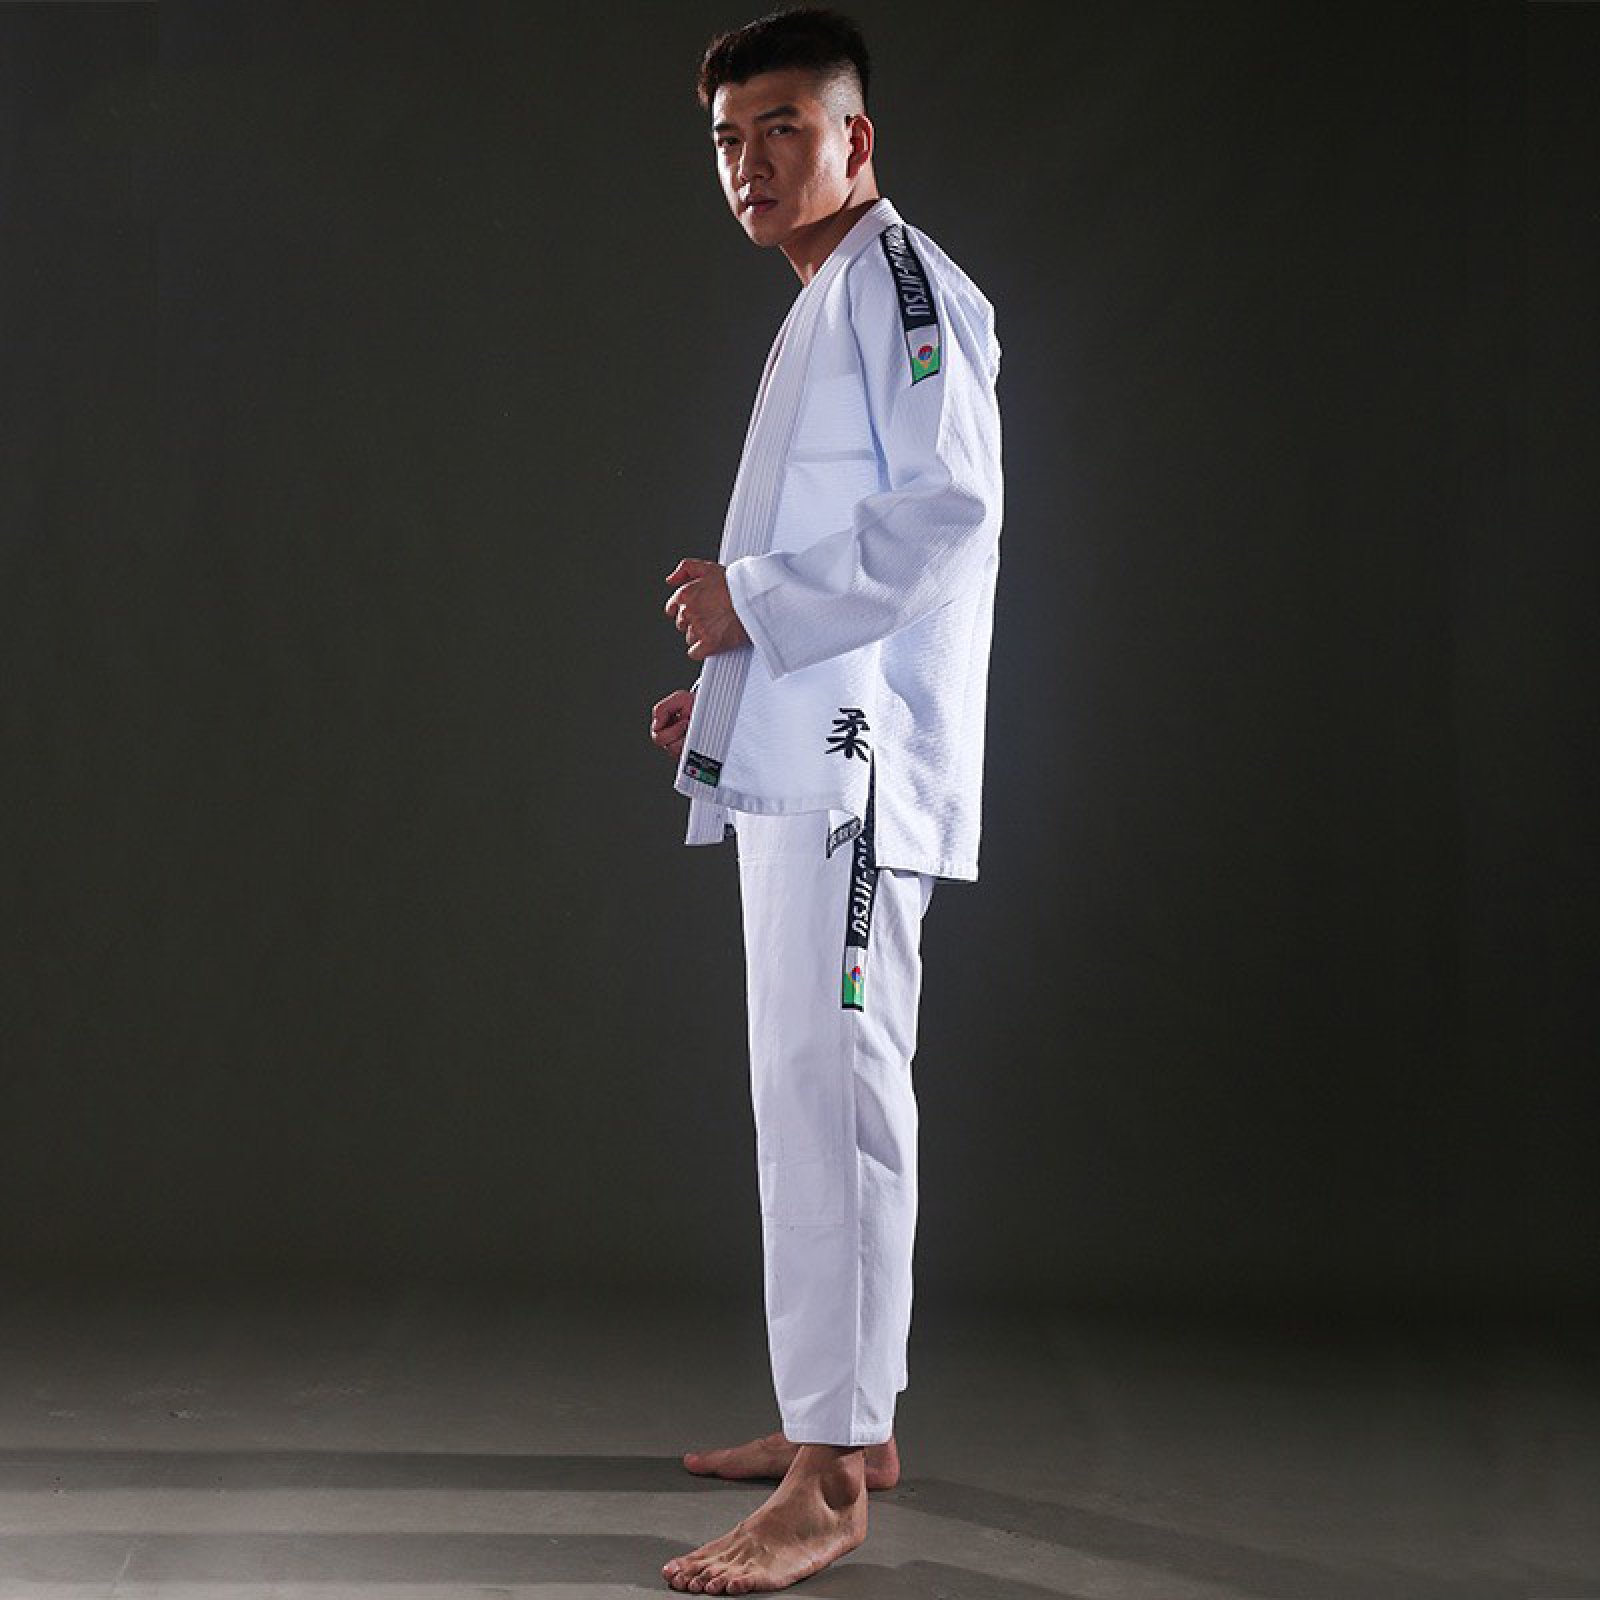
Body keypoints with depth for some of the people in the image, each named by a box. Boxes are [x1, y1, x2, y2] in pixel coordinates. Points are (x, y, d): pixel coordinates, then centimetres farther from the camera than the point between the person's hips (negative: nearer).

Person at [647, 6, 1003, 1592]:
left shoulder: (904, 283, -6)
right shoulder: (820, 313, 24)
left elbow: (944, 508, -19)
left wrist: (756, 602, -13)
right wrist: (724, 688, 18)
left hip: (857, 753, -11)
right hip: (794, 751, 11)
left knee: (828, 1083, -14)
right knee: (804, 1085, 14)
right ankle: (838, 1412, 23)